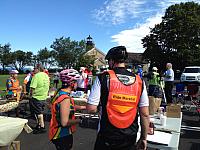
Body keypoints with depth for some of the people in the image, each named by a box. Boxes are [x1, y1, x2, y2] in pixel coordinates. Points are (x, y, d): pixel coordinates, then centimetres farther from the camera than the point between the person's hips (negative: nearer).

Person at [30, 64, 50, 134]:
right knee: (40, 112, 20)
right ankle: (39, 125, 31)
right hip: (44, 97, 8)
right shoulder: (46, 75, 7)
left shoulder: (36, 76, -16)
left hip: (37, 97, -8)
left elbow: (33, 87, -20)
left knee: (39, 113, 0)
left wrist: (31, 95, -6)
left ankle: (42, 127, 4)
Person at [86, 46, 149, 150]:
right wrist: (143, 138, 9)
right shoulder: (139, 81, -3)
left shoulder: (103, 78, -12)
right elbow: (145, 114, -2)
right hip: (130, 138, 3)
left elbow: (91, 109, -14)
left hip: (107, 136, -2)